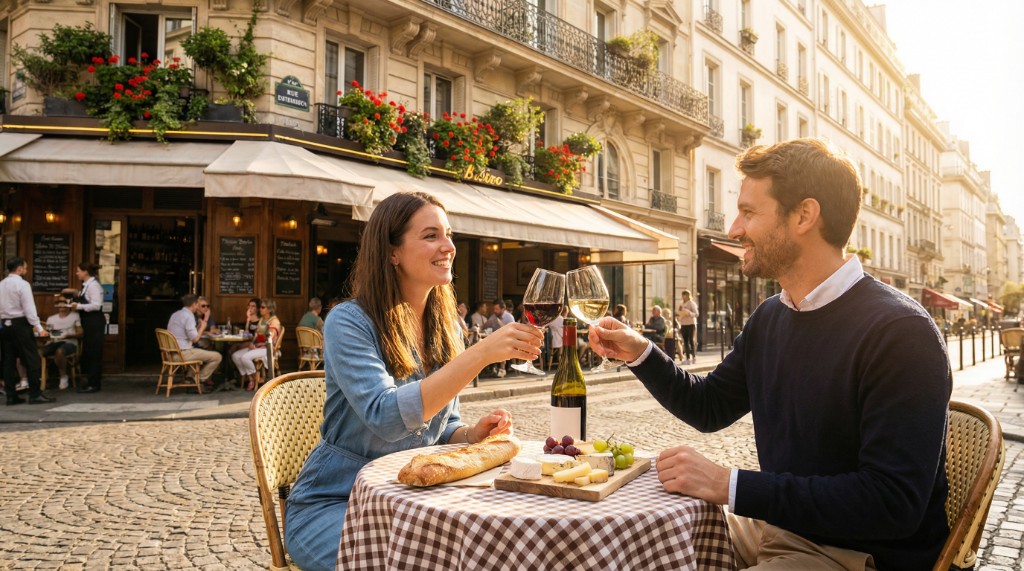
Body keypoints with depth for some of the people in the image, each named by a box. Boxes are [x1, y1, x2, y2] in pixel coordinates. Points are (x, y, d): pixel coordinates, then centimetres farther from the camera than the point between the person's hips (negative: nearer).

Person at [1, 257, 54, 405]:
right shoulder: (22, 284, -11)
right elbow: (29, 308, -15)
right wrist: (39, 328, -15)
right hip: (20, 324, -7)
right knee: (32, 360, -2)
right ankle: (35, 395, -2)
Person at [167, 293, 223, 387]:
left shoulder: (175, 314, 14)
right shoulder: (189, 316, -14)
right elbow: (194, 339, -20)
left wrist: (199, 327, 19)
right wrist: (202, 327, -5)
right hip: (183, 353, -10)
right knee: (217, 357, -7)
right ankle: (201, 379, 7)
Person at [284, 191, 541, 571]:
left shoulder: (444, 330, 3)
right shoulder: (348, 323, -16)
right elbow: (386, 417, -32)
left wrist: (473, 433, -12)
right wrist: (480, 355, -38)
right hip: (334, 503, -5)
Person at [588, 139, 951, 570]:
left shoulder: (900, 331, -21)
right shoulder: (768, 319, 4)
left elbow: (893, 503, -27)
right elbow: (709, 409, 16)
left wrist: (730, 486, -27)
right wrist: (640, 354, 0)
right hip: (775, 527, 7)